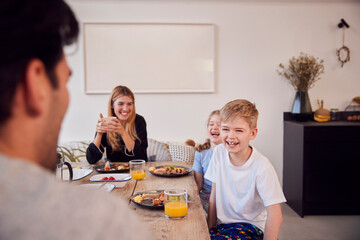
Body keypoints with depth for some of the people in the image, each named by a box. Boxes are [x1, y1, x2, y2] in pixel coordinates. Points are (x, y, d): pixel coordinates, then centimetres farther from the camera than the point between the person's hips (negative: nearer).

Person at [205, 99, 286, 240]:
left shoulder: (261, 166, -21)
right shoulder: (219, 152, -5)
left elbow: (275, 217, -18)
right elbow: (214, 196, 2)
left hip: (251, 227, -5)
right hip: (223, 223, 5)